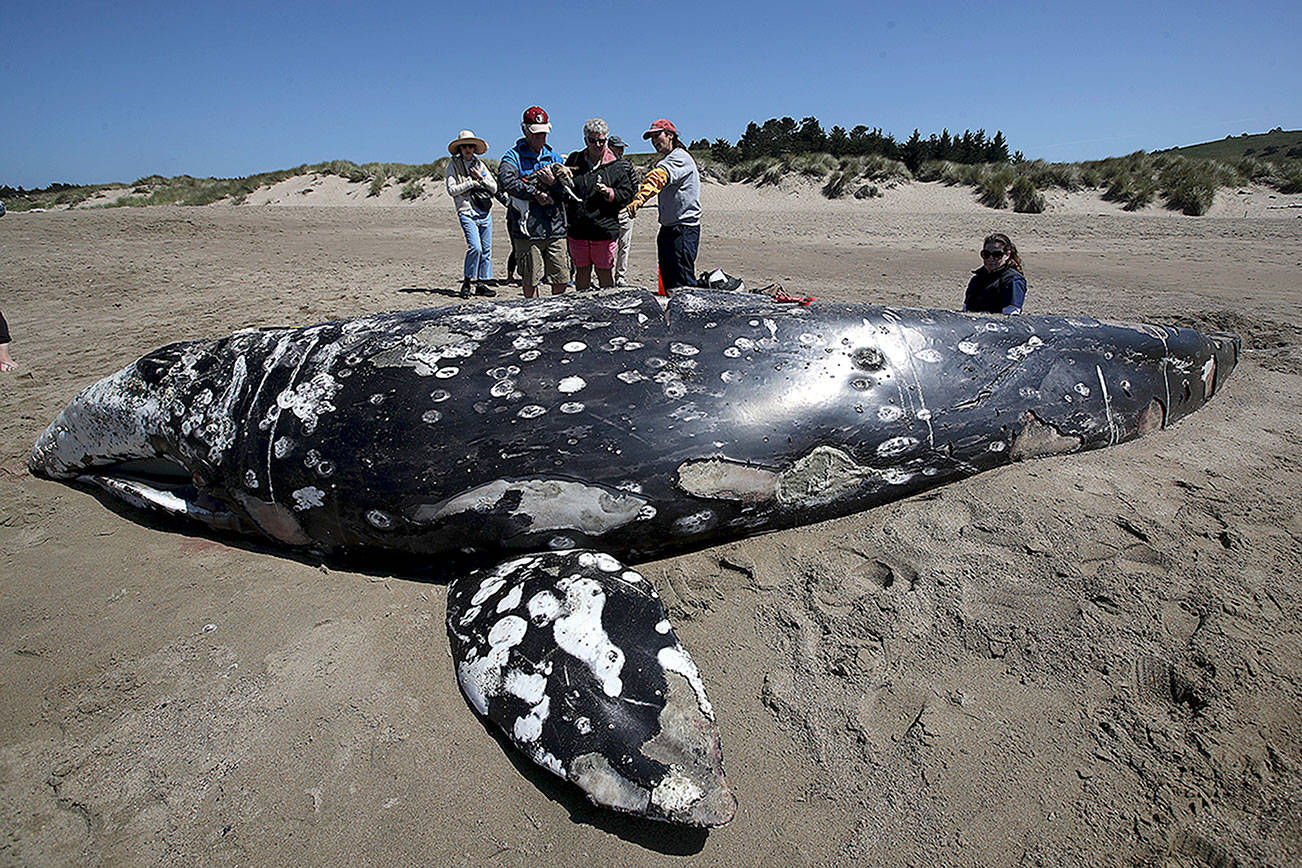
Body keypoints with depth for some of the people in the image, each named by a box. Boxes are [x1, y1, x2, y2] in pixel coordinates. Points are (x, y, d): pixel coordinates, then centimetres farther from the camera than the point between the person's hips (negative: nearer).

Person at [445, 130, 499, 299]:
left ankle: (481, 284, 12)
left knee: (486, 249, 3)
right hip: (467, 212, -5)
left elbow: (494, 188, 11)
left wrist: (481, 178, -4)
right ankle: (467, 282, -4)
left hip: (485, 212, 5)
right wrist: (471, 183, -8)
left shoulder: (479, 164, 15)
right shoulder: (453, 165, 4)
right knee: (475, 247, -19)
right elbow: (451, 190, -5)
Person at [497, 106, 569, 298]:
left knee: (561, 279, 5)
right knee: (530, 280, 1)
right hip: (527, 230, -4)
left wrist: (554, 182, -11)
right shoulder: (513, 156, 3)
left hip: (555, 229, 4)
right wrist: (536, 194, -16)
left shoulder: (553, 158, 18)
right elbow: (506, 181, -18)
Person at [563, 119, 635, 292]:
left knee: (605, 274, 4)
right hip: (577, 231, 3)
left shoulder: (618, 166, 3)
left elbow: (627, 195, -1)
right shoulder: (573, 161, 11)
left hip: (605, 230, -3)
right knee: (582, 272, 11)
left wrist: (609, 192, -15)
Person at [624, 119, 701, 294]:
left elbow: (659, 177, -29)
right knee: (668, 282, 12)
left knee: (682, 283, -11)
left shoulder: (680, 158, -12)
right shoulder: (667, 161, 22)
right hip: (667, 228, 10)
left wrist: (639, 199, -44)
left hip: (684, 229, -10)